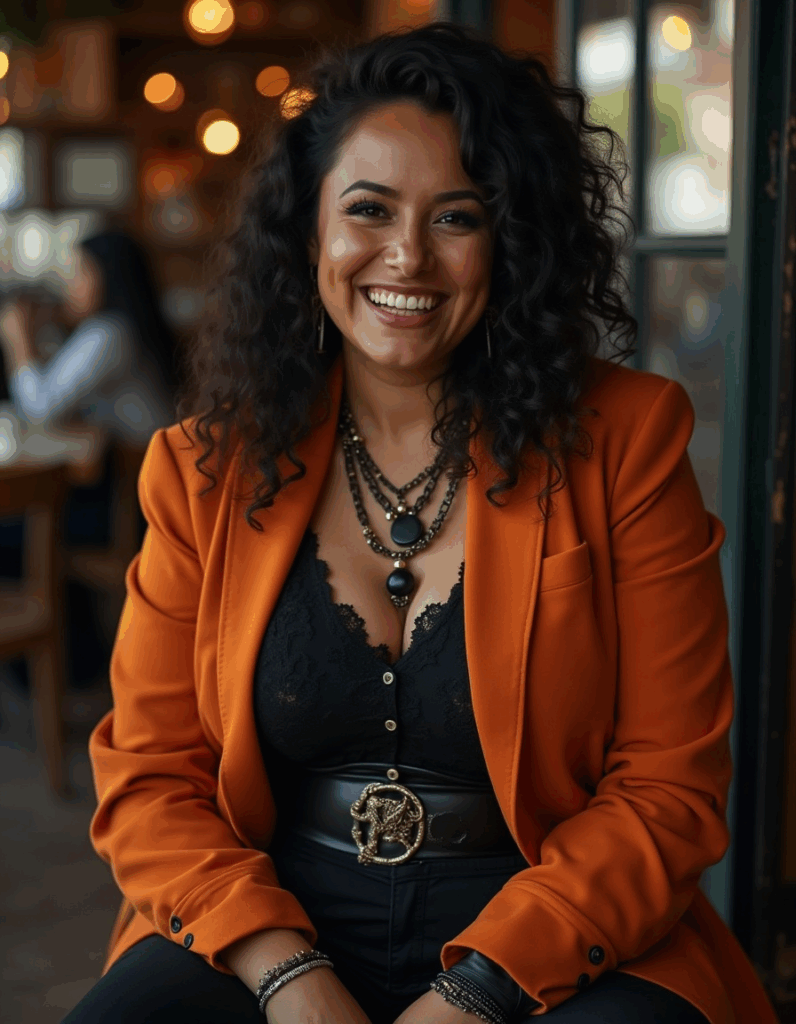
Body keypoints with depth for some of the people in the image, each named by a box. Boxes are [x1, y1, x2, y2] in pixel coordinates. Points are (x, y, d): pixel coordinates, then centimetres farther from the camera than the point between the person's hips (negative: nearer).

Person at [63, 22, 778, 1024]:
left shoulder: (623, 440, -1)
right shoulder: (208, 465, 5)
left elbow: (668, 787, -3)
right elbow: (150, 776, 4)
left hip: (553, 942, -1)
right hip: (267, 932, 1)